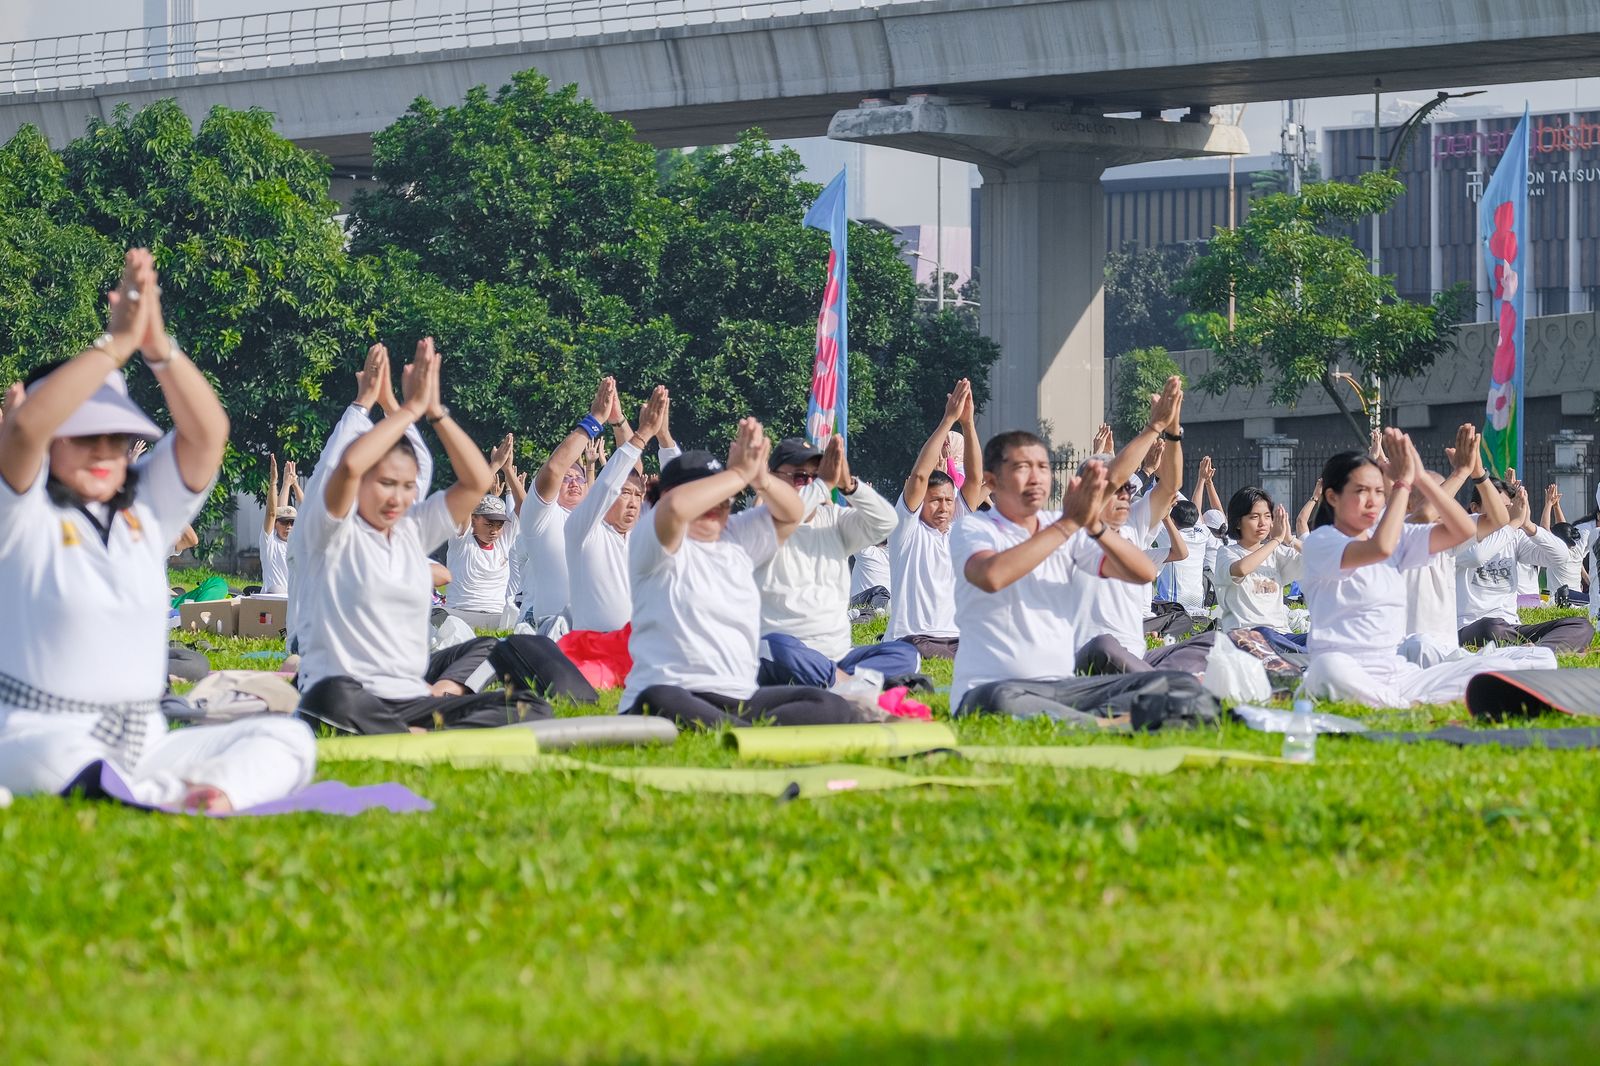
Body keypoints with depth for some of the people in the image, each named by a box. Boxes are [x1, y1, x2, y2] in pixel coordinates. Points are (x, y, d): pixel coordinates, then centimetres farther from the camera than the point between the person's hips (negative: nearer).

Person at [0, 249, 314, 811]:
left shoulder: (145, 510, 14)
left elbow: (208, 433, 1)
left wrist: (159, 348, -16)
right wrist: (117, 343, -23)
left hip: (143, 742, 6)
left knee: (287, 738, -14)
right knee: (60, 762, -42)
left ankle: (217, 794, -39)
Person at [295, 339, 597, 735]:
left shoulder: (414, 529, 16)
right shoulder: (335, 532, 0)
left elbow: (477, 480, 10)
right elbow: (350, 464, -20)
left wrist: (436, 412, 0)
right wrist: (412, 408, -11)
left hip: (413, 701, 6)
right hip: (350, 694, -6)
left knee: (530, 707, -13)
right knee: (334, 698, -44)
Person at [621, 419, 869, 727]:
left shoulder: (737, 539, 22)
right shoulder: (652, 543, 1)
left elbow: (790, 514, 19)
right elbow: (675, 506, -21)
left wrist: (761, 479, -2)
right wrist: (739, 474, -10)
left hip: (740, 699, 7)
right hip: (671, 693, -7)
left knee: (829, 706, -16)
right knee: (657, 704, -43)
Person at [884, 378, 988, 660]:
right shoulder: (908, 527, 3)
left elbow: (974, 479, 9)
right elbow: (919, 476, -9)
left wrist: (968, 423, -1)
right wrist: (948, 420, -10)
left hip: (958, 637, 6)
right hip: (913, 639, -6)